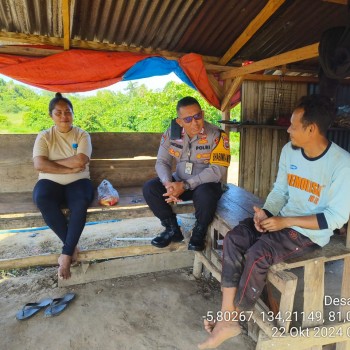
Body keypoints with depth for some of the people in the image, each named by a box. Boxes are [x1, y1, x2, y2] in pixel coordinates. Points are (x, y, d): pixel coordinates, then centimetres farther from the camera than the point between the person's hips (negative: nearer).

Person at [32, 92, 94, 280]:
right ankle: (72, 245, -18)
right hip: (50, 182, 1)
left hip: (77, 182, 0)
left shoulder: (82, 135, 4)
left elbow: (80, 161, -13)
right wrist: (69, 169, -14)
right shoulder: (44, 136, 5)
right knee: (42, 199, -34)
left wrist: (51, 161, -8)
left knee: (81, 202, -35)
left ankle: (66, 253, -21)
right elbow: (39, 164, -10)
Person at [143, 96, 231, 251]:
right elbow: (162, 162, -2)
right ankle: (173, 229, 3)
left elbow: (217, 170, -23)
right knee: (149, 188, -16)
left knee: (205, 195, -38)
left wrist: (186, 185, -28)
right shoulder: (171, 133, -5)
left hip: (206, 183, -4)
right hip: (179, 182, 4)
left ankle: (199, 233, -5)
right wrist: (168, 184, -24)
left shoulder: (217, 135, -18)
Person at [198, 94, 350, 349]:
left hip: (311, 232, -6)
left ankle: (233, 318, -3)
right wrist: (266, 212, -12)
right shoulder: (289, 150, 0)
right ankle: (227, 318, -11)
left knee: (257, 255, -27)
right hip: (283, 219, 6)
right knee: (234, 239, -16)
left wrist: (285, 221, -22)